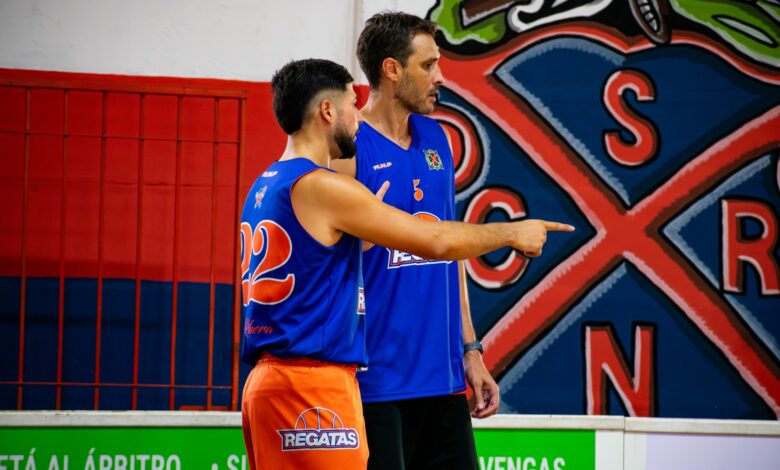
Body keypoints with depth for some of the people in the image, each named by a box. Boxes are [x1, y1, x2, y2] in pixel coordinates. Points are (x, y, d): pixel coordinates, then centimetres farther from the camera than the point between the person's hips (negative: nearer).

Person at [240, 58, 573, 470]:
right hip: (313, 388, -10)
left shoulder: (264, 187, 16)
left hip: (268, 379, 10)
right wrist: (512, 233, 5)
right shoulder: (322, 187, -12)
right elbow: (436, 241, -9)